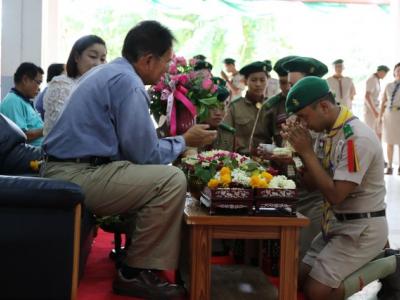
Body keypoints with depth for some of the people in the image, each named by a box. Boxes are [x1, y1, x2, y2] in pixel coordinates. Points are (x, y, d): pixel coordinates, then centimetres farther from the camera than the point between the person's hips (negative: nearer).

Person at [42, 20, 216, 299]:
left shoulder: (107, 71, 15)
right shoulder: (128, 82, -15)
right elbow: (145, 154, -15)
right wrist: (184, 141, 1)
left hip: (63, 169, 10)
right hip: (78, 176, -10)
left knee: (159, 174, 18)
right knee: (172, 180, -17)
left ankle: (132, 251, 17)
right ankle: (136, 273, -6)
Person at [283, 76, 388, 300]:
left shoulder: (357, 138, -22)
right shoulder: (332, 132, 5)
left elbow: (335, 195, -24)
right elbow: (316, 181, 8)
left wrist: (307, 152, -20)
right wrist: (301, 149, -6)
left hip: (362, 229, -9)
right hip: (337, 224, 9)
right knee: (301, 278, 7)